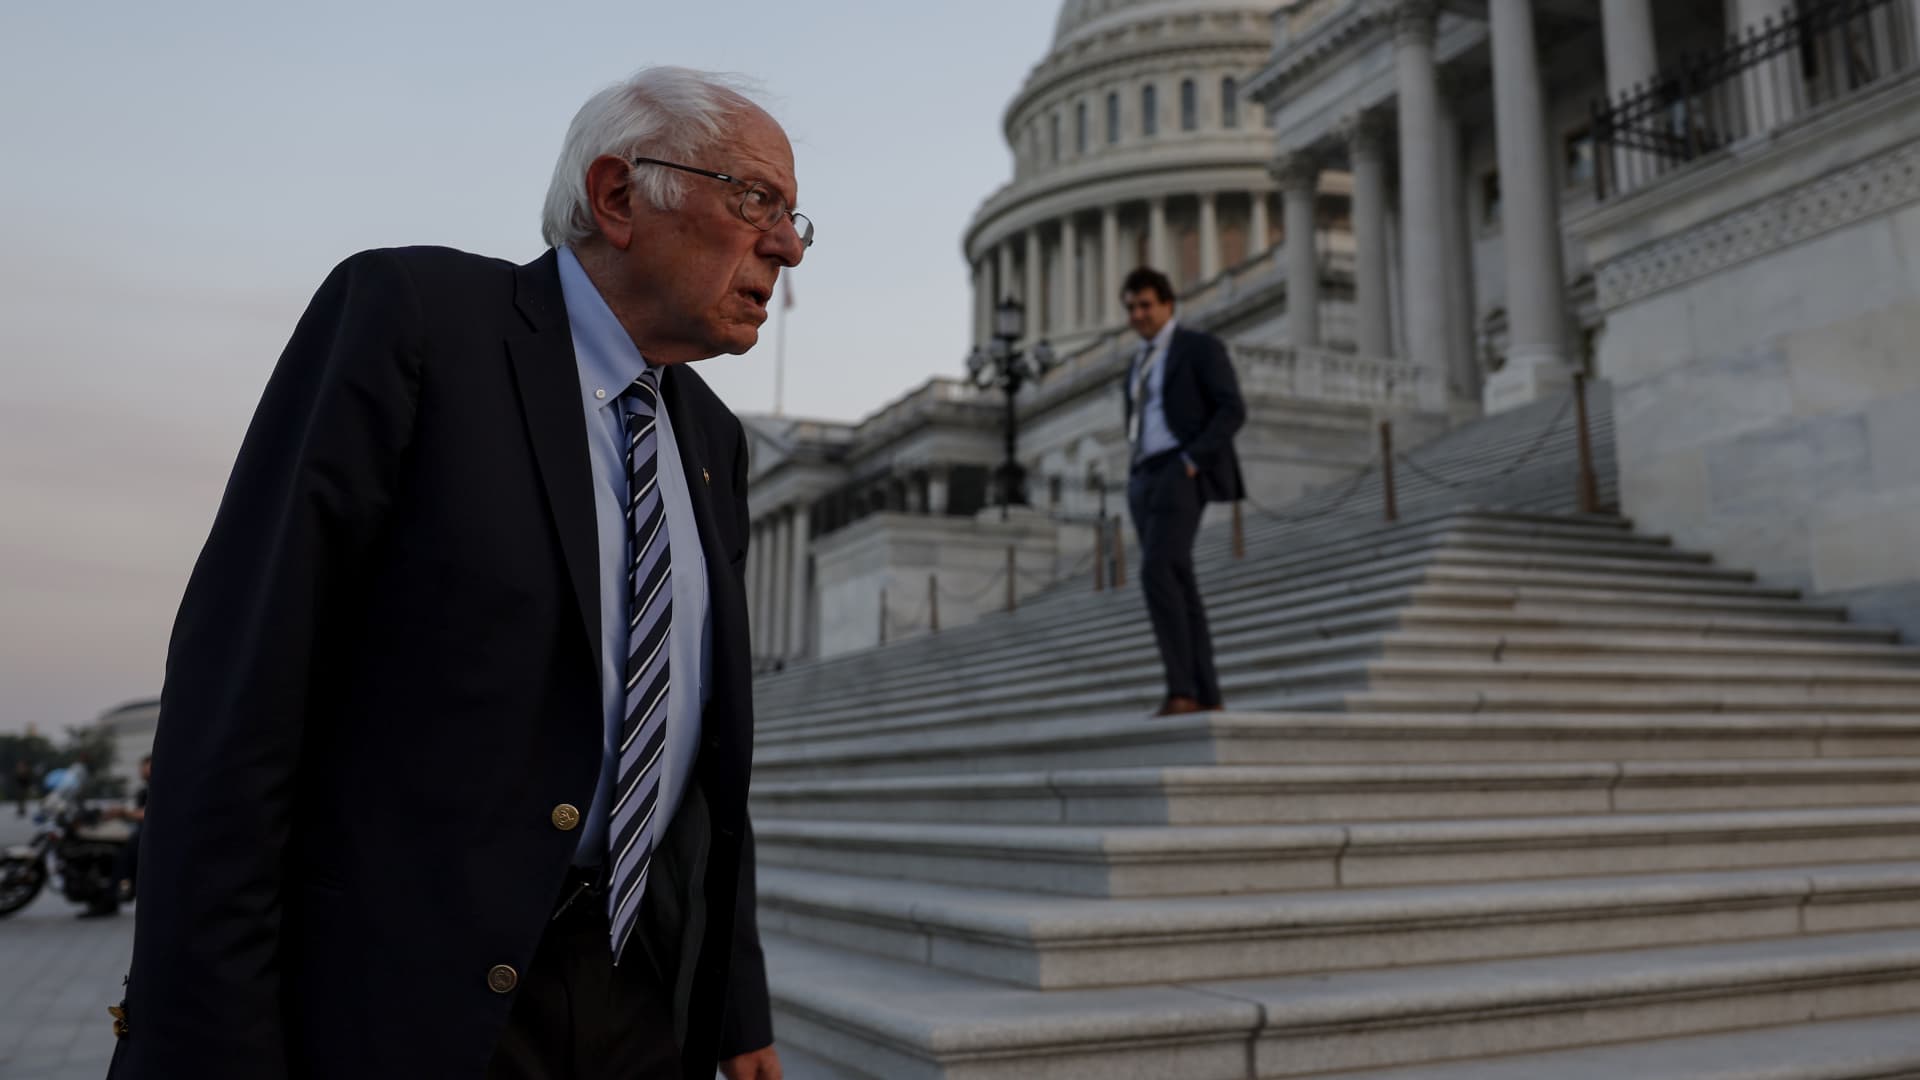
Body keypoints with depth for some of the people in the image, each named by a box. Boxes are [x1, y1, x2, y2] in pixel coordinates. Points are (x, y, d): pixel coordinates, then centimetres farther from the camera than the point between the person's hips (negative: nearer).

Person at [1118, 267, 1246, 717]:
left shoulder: (1201, 346, 0)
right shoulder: (1140, 364, 24)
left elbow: (1233, 410, -9)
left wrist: (1192, 460, -18)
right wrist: (1139, 480, 11)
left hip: (1183, 475, -8)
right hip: (1146, 480, 8)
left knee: (1156, 573, -24)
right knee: (1178, 586, 2)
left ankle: (1180, 689, -22)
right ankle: (1205, 696, 4)